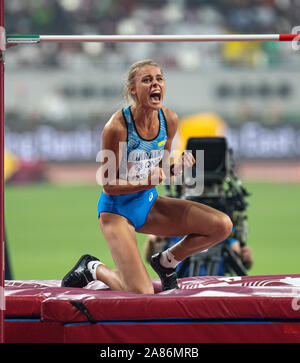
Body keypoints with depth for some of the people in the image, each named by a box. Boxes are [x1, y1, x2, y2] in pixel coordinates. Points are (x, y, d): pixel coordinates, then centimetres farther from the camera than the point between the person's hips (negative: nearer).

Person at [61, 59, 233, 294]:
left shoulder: (169, 120, -5)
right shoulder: (117, 127, -24)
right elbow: (109, 185, -16)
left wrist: (175, 168, -13)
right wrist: (147, 182, -31)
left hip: (148, 204, 6)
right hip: (117, 209, -6)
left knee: (222, 226, -9)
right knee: (141, 293, -18)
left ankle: (166, 261, 13)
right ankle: (93, 268, 13)